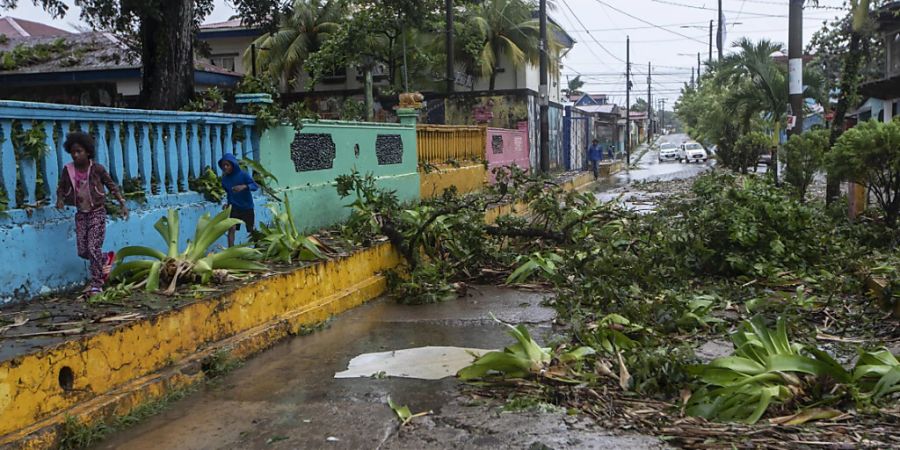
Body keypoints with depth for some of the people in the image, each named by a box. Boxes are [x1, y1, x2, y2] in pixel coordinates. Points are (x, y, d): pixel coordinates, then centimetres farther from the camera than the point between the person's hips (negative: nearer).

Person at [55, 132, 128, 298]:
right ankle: (106, 259, 35)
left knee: (93, 248, -10)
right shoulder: (68, 170, -2)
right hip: (81, 214, 4)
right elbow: (61, 188, 9)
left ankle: (96, 284, -1)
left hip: (97, 212, -4)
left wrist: (123, 204, -5)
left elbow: (112, 186, -1)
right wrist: (60, 200, -12)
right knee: (82, 251, 5)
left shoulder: (97, 168, -10)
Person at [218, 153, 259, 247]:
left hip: (247, 207, -2)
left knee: (252, 230, 11)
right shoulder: (225, 178, -2)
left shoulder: (243, 175, -15)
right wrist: (228, 203, -4)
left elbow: (255, 186, -21)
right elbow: (228, 192, 11)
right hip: (234, 208, 3)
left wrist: (244, 186, -39)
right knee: (231, 229, -14)